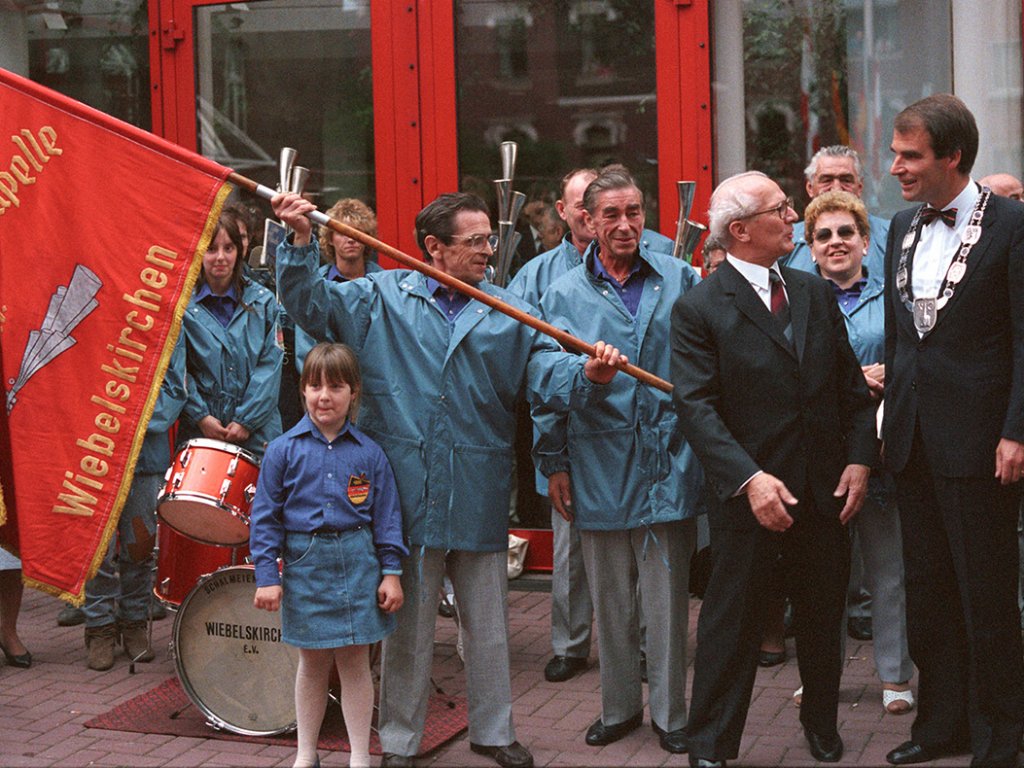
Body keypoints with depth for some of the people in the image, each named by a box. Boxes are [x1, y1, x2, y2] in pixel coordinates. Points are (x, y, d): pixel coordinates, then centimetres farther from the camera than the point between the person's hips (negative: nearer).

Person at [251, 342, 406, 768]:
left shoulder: (369, 453, 1)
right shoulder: (283, 450, -2)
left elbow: (386, 515, 4)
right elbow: (265, 517, -1)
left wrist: (391, 572, 0)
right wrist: (267, 575, -6)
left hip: (357, 564, 0)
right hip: (304, 565, 0)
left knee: (354, 661, 5)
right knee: (312, 662, 11)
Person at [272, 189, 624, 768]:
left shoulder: (509, 312, 5)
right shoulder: (382, 297, 2)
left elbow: (545, 368, -7)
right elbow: (314, 304, -2)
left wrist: (587, 375, -28)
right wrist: (301, 243, -16)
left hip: (480, 498, 2)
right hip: (406, 496, -2)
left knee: (488, 624, 14)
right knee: (407, 623, 10)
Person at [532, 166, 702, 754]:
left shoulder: (681, 280, 3)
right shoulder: (564, 294, 5)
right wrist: (554, 463, 4)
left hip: (669, 462, -1)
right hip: (599, 467, 1)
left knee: (668, 598, 4)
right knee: (610, 600, 12)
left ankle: (669, 712, 18)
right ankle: (619, 706, 27)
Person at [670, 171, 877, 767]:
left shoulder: (816, 293, 8)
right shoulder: (699, 308, -9)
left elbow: (852, 384, 10)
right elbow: (697, 406, -16)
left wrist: (860, 457, -2)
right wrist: (749, 479, -24)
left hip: (827, 492, 5)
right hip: (751, 495, -5)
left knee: (825, 617, 17)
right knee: (733, 623, 3)